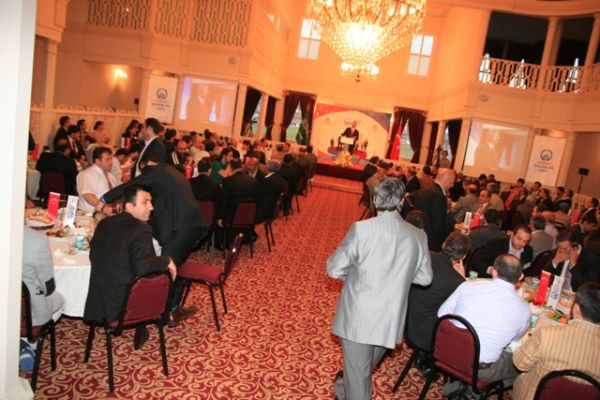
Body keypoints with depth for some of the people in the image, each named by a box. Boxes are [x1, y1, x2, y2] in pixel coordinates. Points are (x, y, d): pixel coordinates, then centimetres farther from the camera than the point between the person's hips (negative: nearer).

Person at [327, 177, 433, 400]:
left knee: (358, 375, 12)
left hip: (358, 318, -5)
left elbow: (334, 269, -14)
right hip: (391, 321, 5)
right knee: (364, 369, 29)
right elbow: (425, 278, 5)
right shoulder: (418, 236, -6)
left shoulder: (361, 229, -19)